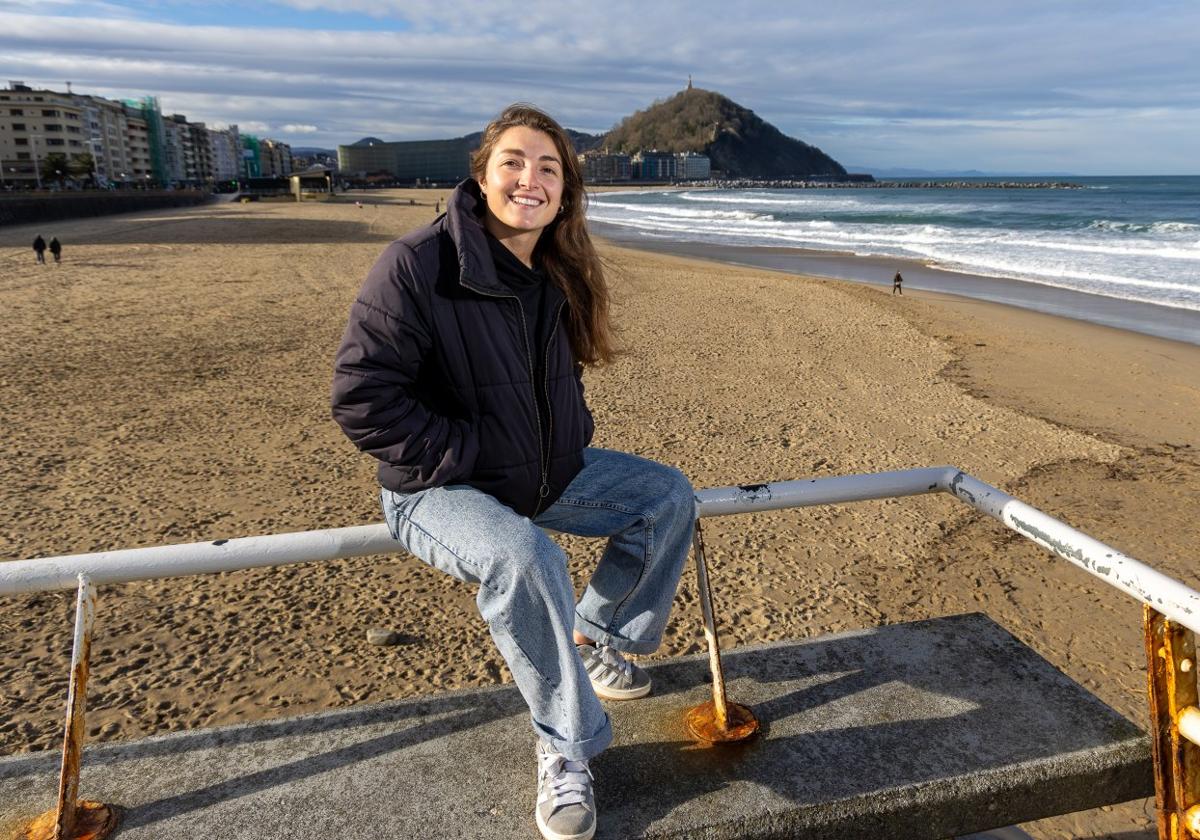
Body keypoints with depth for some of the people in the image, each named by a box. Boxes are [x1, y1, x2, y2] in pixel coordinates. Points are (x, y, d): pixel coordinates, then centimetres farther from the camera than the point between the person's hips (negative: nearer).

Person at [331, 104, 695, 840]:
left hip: (546, 472, 8)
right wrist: (465, 456, -21)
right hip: (439, 487, -7)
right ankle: (567, 750, -13)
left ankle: (597, 633, 22)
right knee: (523, 558, -37)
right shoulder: (418, 264, -21)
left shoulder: (558, 276, 2)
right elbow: (362, 399, -23)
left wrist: (575, 437, 4)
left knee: (670, 497, 4)